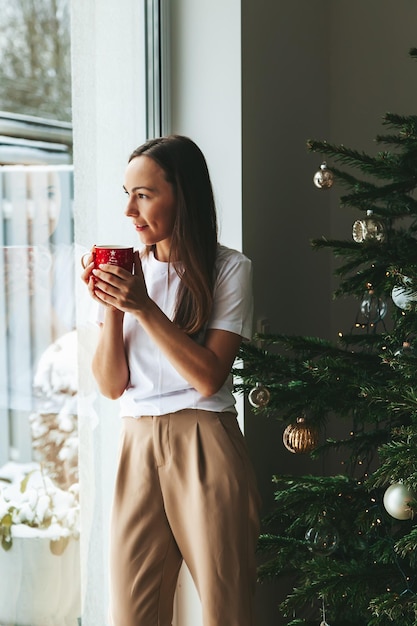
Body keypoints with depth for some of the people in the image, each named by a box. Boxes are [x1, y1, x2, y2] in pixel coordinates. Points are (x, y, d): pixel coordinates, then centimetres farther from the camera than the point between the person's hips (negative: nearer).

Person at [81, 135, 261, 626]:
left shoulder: (229, 269, -2)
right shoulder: (127, 270, 10)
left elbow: (209, 377, -11)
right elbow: (110, 385, 7)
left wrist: (146, 308, -16)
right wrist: (110, 307, -7)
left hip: (205, 450, -4)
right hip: (137, 447, 4)